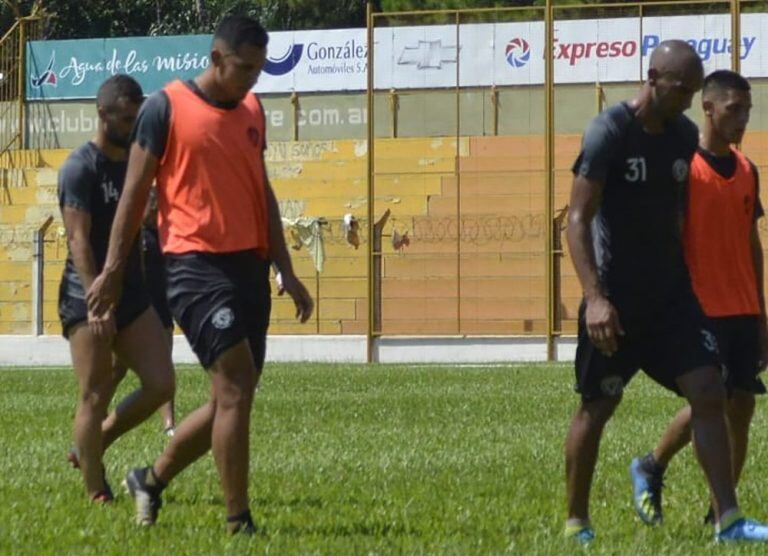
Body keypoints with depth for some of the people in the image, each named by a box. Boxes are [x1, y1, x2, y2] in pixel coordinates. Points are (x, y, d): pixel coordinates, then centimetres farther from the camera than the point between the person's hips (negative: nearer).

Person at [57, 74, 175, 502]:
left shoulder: (135, 164, 14)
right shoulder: (82, 167, -9)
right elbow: (79, 239, -18)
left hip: (133, 295, 7)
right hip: (88, 299, -7)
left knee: (161, 385, -4)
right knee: (95, 398, -6)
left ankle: (93, 447, 16)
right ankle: (96, 492, 2)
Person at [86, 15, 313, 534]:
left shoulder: (252, 110, 15)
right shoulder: (167, 107, -5)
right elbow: (135, 192, -1)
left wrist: (286, 271, 18)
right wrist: (113, 269, -3)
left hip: (249, 266, 7)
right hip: (196, 263, -7)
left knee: (233, 396, 8)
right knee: (236, 384, -15)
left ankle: (151, 480, 26)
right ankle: (239, 520, -11)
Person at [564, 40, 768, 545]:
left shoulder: (684, 135, 7)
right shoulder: (609, 133, -13)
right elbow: (578, 220, -16)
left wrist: (691, 284, 17)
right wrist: (595, 297, -25)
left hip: (672, 295, 5)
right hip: (617, 300, -5)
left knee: (709, 392, -7)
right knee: (597, 408, 3)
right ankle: (576, 523, 17)